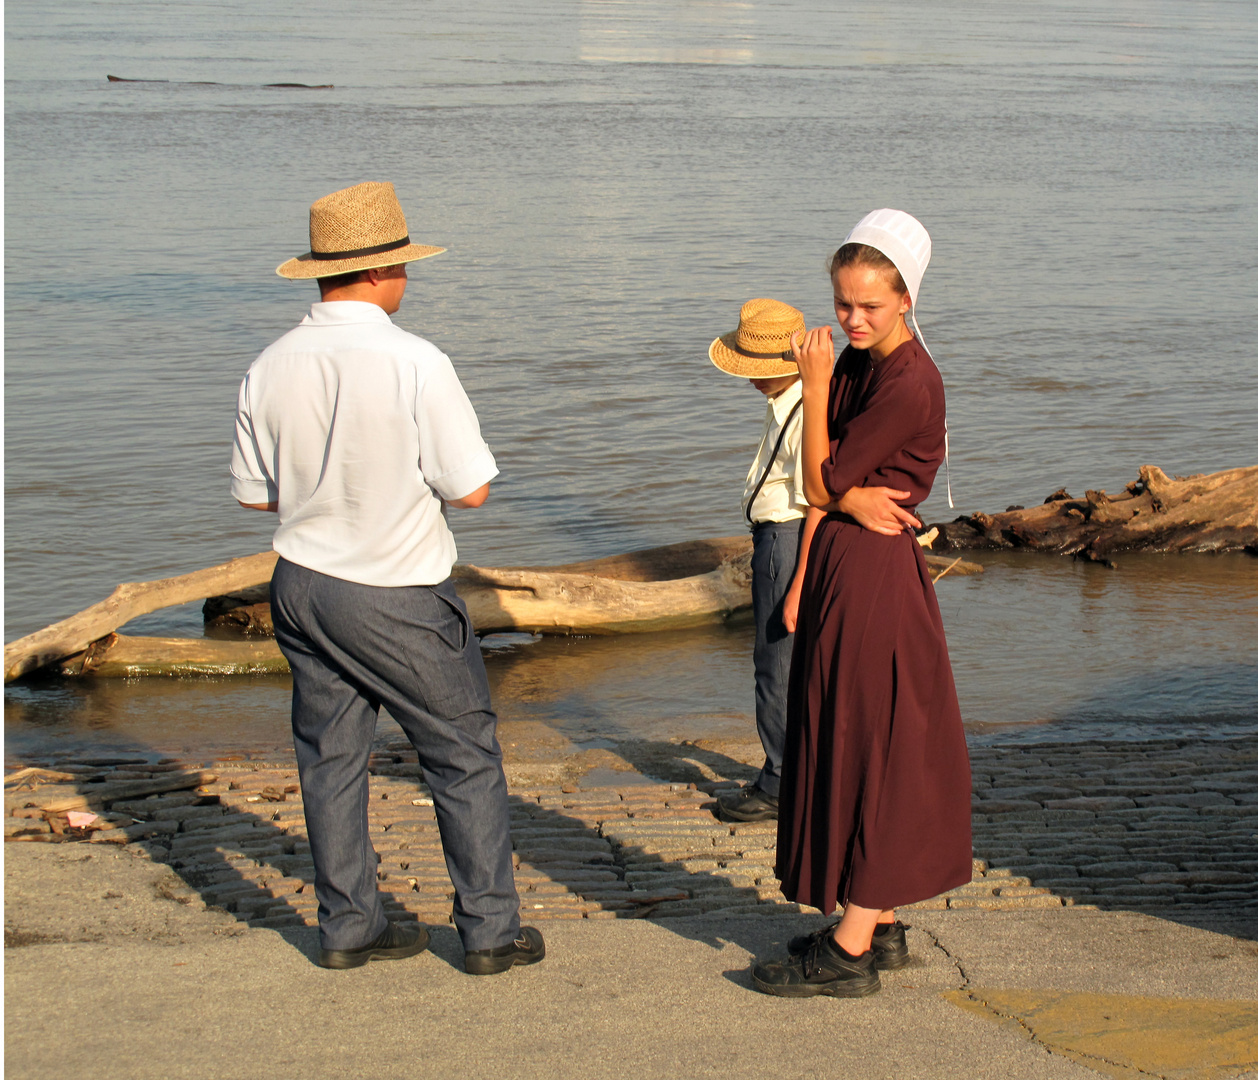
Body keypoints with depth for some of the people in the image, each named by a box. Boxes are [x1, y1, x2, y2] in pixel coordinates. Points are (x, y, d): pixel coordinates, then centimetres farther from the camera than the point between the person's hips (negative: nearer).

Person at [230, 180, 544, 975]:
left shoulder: (271, 369, -4)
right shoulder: (415, 364, -20)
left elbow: (255, 493, 6)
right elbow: (471, 488, -16)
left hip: (303, 585, 5)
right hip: (398, 598, -5)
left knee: (331, 757, 15)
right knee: (465, 755, 9)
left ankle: (349, 927, 23)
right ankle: (490, 930, 14)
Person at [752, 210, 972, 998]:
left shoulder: (910, 385, -19)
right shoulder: (857, 362, 9)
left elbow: (821, 484, -15)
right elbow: (823, 484, 11)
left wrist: (815, 386, -11)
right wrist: (849, 497, -7)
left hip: (875, 576, -10)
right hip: (841, 565, 10)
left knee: (866, 746, -4)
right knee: (850, 742, 14)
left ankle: (851, 953, 2)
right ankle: (879, 926, 24)